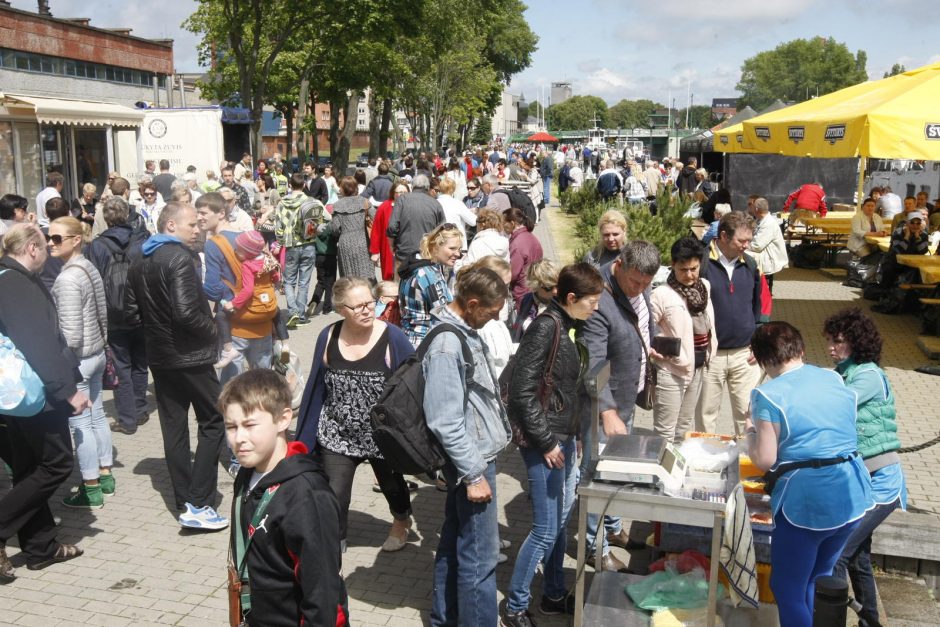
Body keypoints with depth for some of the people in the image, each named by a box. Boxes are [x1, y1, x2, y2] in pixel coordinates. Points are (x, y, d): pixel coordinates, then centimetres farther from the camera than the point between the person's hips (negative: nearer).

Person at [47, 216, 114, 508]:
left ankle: (91, 490, 10)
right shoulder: (89, 267, 6)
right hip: (96, 353, 9)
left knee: (79, 423, 1)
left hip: (77, 359, -9)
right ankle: (105, 476, 29)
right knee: (96, 415, 17)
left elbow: (70, 333, -23)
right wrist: (99, 344, 17)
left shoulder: (67, 278, -22)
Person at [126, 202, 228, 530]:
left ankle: (184, 501, 19)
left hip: (159, 355, 8)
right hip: (190, 355, -8)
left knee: (173, 428, 12)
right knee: (213, 423, 2)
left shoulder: (139, 262, 9)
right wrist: (211, 331, -11)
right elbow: (187, 312, -26)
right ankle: (198, 505, -1)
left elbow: (133, 309, 12)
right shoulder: (179, 258, -18)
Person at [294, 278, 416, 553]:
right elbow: (316, 388, 2)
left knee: (391, 484, 24)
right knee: (334, 496, -1)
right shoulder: (329, 337, -8)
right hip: (337, 437, 1)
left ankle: (401, 522, 55)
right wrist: (306, 434, 6)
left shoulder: (393, 338, -17)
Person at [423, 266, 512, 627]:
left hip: (477, 454, 10)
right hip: (473, 460, -10)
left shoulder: (464, 331, 7)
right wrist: (473, 474, -19)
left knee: (455, 541, 20)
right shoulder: (447, 345, -23)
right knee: (480, 555, 0)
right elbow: (445, 421, -24)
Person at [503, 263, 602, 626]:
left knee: (561, 519, 17)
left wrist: (574, 434, 13)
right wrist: (545, 442, -17)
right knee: (546, 528, -2)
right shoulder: (546, 327, -18)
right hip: (544, 440, -9)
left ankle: (554, 595, 33)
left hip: (566, 436, 9)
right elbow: (522, 390, -21)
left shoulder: (570, 327, 9)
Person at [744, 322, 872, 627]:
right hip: (853, 497, 7)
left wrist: (750, 431, 5)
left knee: (788, 590, 10)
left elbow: (764, 460, -13)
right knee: (816, 582, 24)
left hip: (806, 502, -7)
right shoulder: (835, 379, 7)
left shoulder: (769, 395, -12)